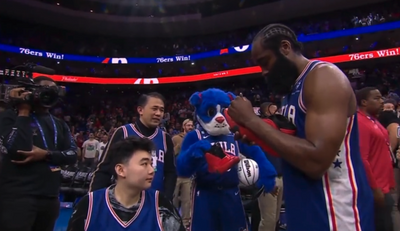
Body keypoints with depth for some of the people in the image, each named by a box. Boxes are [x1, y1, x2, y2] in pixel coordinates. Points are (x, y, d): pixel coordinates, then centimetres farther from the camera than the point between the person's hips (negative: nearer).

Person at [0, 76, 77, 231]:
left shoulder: (59, 124, 15)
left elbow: (72, 155, 4)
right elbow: (18, 150, -18)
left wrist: (46, 154, -14)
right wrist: (24, 112, -12)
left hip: (50, 197, 6)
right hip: (17, 196, -5)